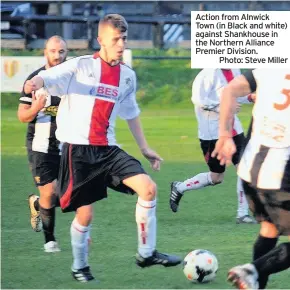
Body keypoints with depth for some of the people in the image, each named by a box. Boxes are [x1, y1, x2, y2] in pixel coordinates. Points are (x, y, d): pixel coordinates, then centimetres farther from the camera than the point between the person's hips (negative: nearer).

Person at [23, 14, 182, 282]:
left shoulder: (128, 76, 10)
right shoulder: (82, 66, -7)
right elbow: (50, 77, -21)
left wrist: (145, 148, 24)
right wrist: (35, 83, -46)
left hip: (107, 149, 5)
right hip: (78, 149, -4)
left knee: (148, 188, -11)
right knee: (84, 213, -1)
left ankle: (146, 254, 1)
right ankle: (79, 267, 24)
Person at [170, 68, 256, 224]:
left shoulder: (234, 71, 6)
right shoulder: (210, 73, -19)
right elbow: (198, 99, -23)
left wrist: (249, 97, 1)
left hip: (234, 130, 7)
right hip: (213, 133, -7)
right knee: (217, 177, 5)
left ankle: (242, 214, 5)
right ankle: (179, 188, 27)